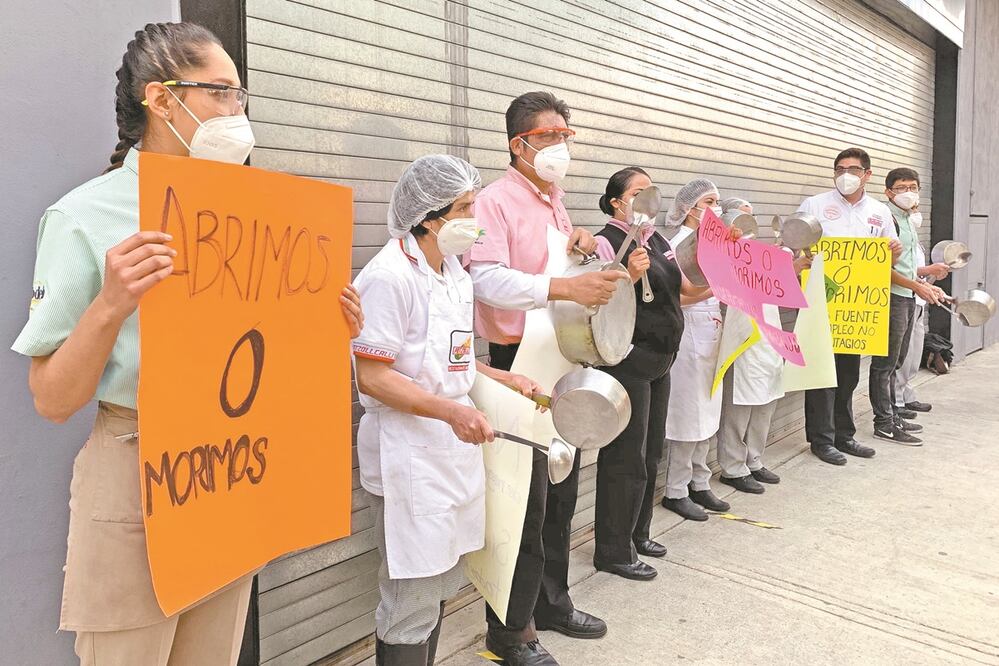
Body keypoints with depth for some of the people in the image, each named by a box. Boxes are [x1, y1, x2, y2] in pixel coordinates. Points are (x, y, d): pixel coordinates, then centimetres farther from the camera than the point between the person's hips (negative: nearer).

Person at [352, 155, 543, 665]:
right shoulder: (390, 276, -16)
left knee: (441, 584, 18)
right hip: (409, 455, -8)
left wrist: (507, 380, 10)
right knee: (411, 600, 1)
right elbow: (371, 377, -20)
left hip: (454, 446, 9)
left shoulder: (454, 272, 11)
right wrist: (450, 411, -28)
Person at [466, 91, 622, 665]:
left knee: (562, 491, 17)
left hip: (565, 360, 9)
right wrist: (566, 287, -37)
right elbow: (487, 278, -28)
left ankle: (552, 601, 36)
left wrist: (589, 245, 6)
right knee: (526, 500, -1)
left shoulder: (555, 203, 15)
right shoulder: (496, 201, -12)